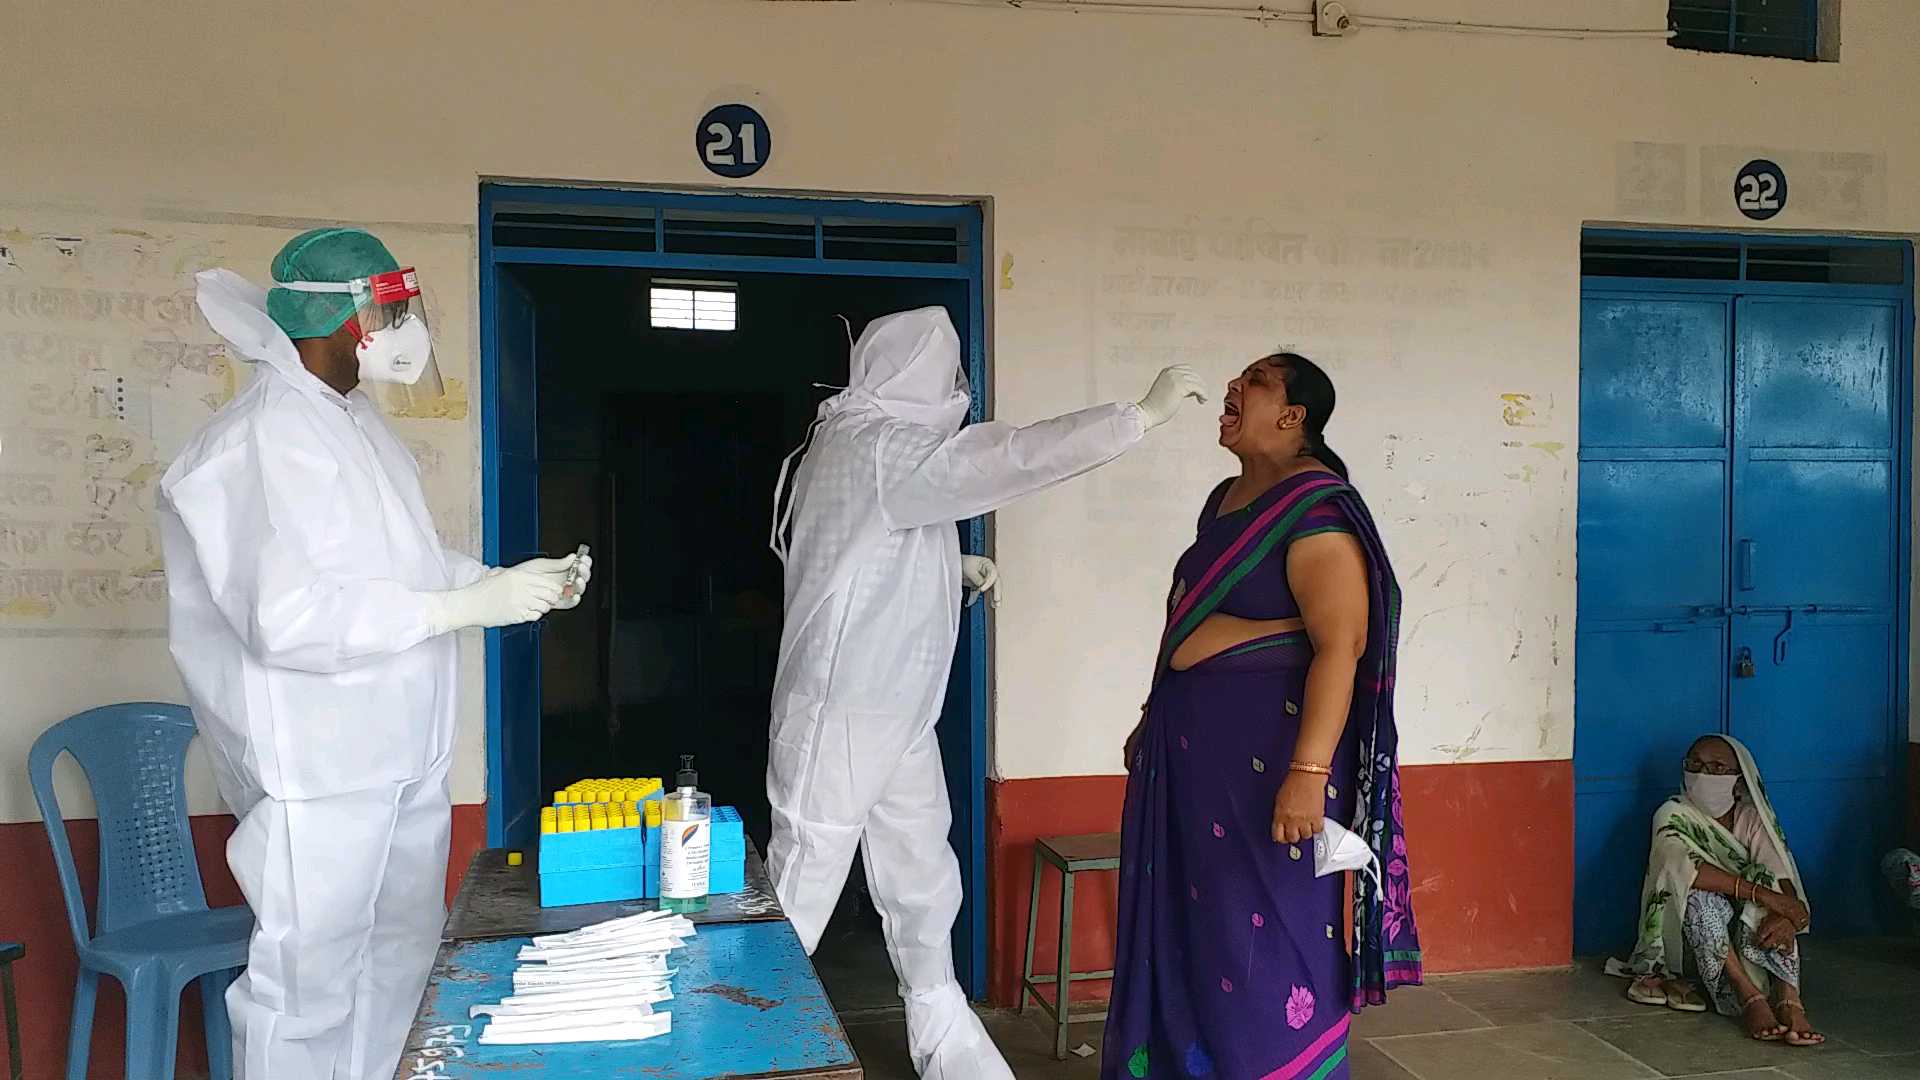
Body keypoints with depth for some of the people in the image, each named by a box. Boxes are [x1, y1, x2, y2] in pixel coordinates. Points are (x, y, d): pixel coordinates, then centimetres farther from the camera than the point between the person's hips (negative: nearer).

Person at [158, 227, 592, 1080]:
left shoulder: (352, 419, 11)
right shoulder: (267, 439, -19)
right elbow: (292, 618, -27)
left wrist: (509, 580, 5)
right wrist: (469, 607, -25)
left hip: (398, 750, 10)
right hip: (317, 767, -10)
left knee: (402, 953, 19)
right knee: (310, 979, 0)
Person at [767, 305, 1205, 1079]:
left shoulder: (879, 444, 13)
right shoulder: (882, 448, -18)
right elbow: (1018, 456, -25)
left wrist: (954, 566, 14)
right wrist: (1147, 412, -19)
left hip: (897, 710, 10)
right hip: (841, 709, -10)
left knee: (923, 882, 16)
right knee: (803, 885, 1)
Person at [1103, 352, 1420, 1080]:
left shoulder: (1315, 510, -15)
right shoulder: (1225, 500, 12)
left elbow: (1341, 645, -22)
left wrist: (1307, 772, -28)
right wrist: (1155, 717, 23)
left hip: (1267, 743, -9)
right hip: (1196, 740, 9)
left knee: (1261, 934, 0)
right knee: (1189, 923, 16)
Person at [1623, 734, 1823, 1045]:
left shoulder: (1754, 819, 0)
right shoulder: (1673, 816, -8)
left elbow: (1783, 880, -15)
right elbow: (1686, 868, -30)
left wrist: (1787, 916, -38)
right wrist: (1762, 893, -38)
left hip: (1747, 934, 2)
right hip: (1688, 938, -2)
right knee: (1701, 894, -32)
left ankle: (1789, 1000, -40)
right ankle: (1749, 998, -42)